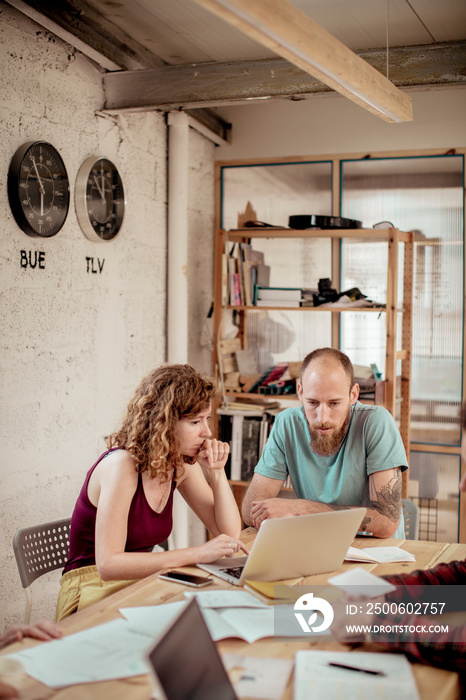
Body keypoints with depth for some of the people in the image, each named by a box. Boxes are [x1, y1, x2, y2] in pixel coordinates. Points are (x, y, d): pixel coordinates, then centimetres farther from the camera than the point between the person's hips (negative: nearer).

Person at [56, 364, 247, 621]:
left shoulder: (181, 463, 1)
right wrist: (197, 554, -31)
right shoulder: (122, 465, -22)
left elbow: (229, 533, 5)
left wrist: (217, 472, -10)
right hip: (93, 592, -7)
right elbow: (107, 565, -29)